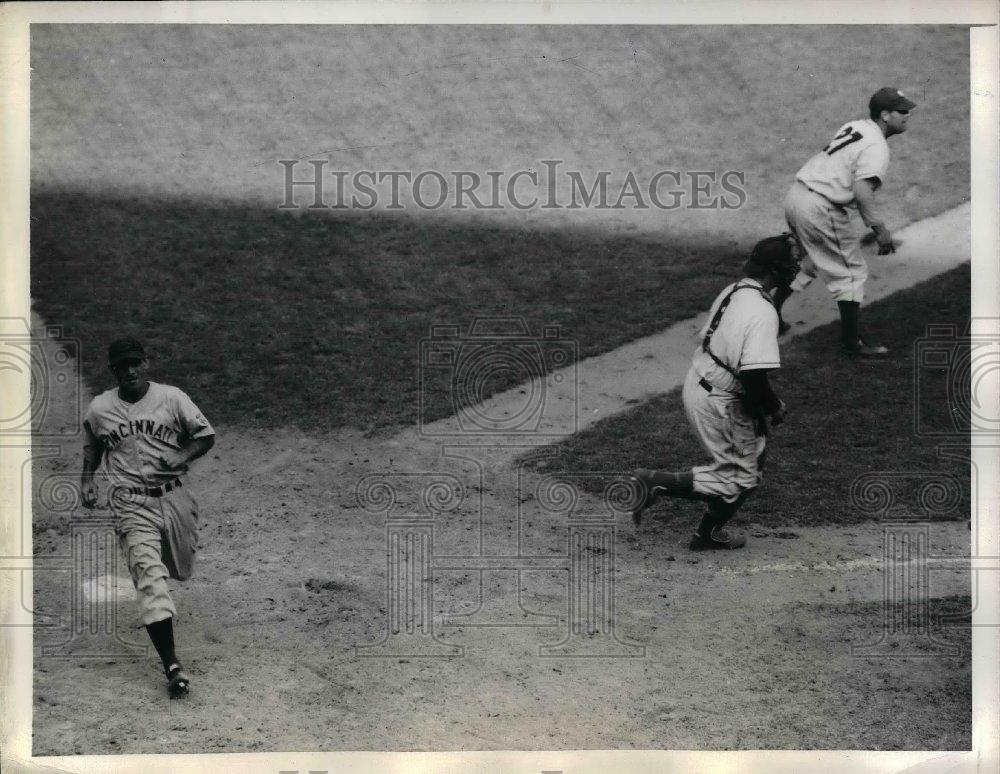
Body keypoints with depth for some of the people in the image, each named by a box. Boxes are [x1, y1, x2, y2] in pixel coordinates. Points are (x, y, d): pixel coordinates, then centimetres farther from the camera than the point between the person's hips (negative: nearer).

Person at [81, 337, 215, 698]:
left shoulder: (171, 398, -1)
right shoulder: (99, 409, 3)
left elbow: (206, 435, 6)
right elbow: (92, 446, 21)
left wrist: (182, 456, -11)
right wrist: (87, 478, 5)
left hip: (173, 498, 2)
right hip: (131, 505, -1)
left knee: (180, 569, 15)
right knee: (149, 578, -15)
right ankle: (171, 665, -20)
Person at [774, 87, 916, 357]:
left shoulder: (854, 126, 14)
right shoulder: (877, 147, -14)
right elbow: (862, 189, -27)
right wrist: (880, 229, -24)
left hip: (795, 196, 9)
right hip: (820, 209, -9)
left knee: (808, 260, 28)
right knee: (852, 272, 2)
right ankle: (852, 342, 5)